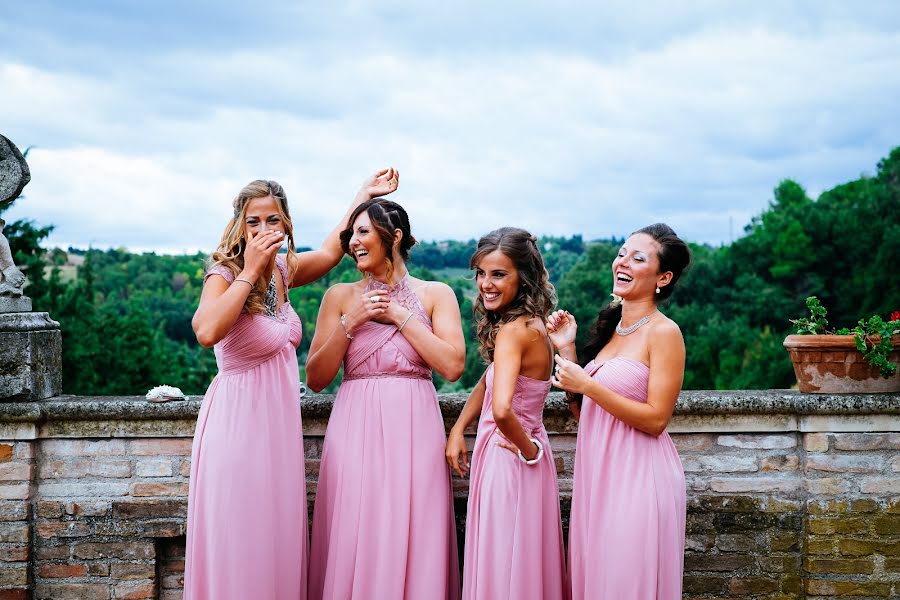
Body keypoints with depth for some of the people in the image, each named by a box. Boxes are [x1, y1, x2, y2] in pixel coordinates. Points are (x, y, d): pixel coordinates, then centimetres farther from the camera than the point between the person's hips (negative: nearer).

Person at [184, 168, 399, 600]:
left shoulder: (284, 270, 6)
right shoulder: (224, 276, -13)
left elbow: (331, 250, 28)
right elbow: (207, 332, -34)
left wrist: (365, 194, 30)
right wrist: (249, 272, -25)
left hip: (279, 420, 7)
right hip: (239, 418, -7)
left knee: (278, 538, 12)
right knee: (238, 545, -1)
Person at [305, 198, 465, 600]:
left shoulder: (435, 294, 6)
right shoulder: (340, 296, 9)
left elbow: (452, 366, -7)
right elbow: (316, 379, 5)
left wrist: (399, 314, -5)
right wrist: (351, 322, -6)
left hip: (414, 430, -1)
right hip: (356, 429, 1)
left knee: (412, 543, 0)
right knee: (355, 548, 0)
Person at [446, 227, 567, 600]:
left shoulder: (512, 331, -22)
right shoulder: (533, 324, 5)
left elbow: (502, 410, -35)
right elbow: (489, 380, 17)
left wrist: (529, 450, -18)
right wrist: (457, 431, 8)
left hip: (506, 459, -9)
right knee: (524, 564, 19)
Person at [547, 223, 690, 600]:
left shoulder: (663, 332, -10)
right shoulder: (610, 326, 12)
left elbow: (656, 419, -16)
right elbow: (585, 414, 12)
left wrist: (586, 385, -17)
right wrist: (566, 350, 4)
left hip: (637, 476, -7)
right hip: (598, 473, 7)